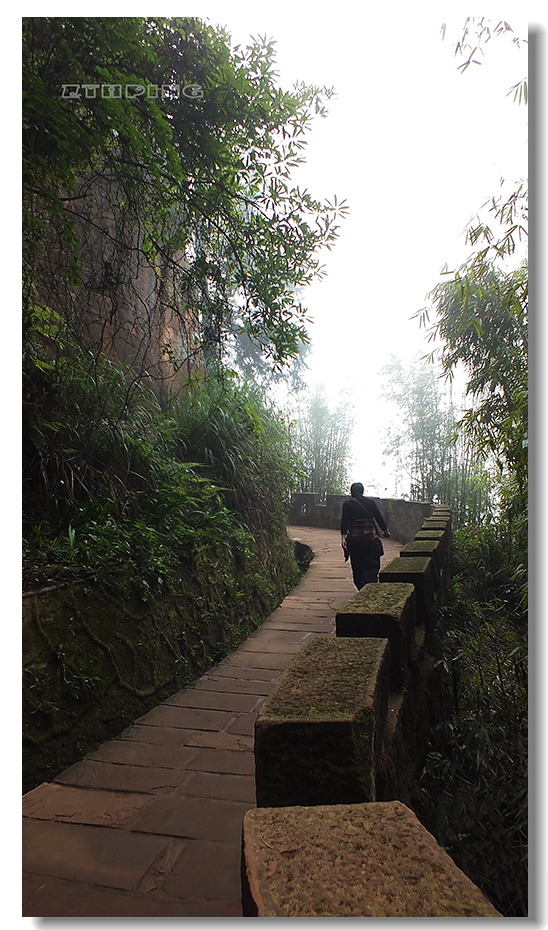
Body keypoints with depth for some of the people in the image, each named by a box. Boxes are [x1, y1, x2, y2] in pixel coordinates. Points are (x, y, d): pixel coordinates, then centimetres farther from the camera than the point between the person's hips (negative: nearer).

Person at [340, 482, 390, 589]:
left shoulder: (347, 504, 1)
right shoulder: (371, 502, 4)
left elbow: (344, 521, -6)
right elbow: (379, 517, 10)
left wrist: (343, 536, -9)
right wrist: (385, 530, 23)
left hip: (354, 538, 0)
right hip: (370, 537, 0)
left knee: (357, 566, 11)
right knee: (372, 565, 3)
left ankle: (361, 589, 14)